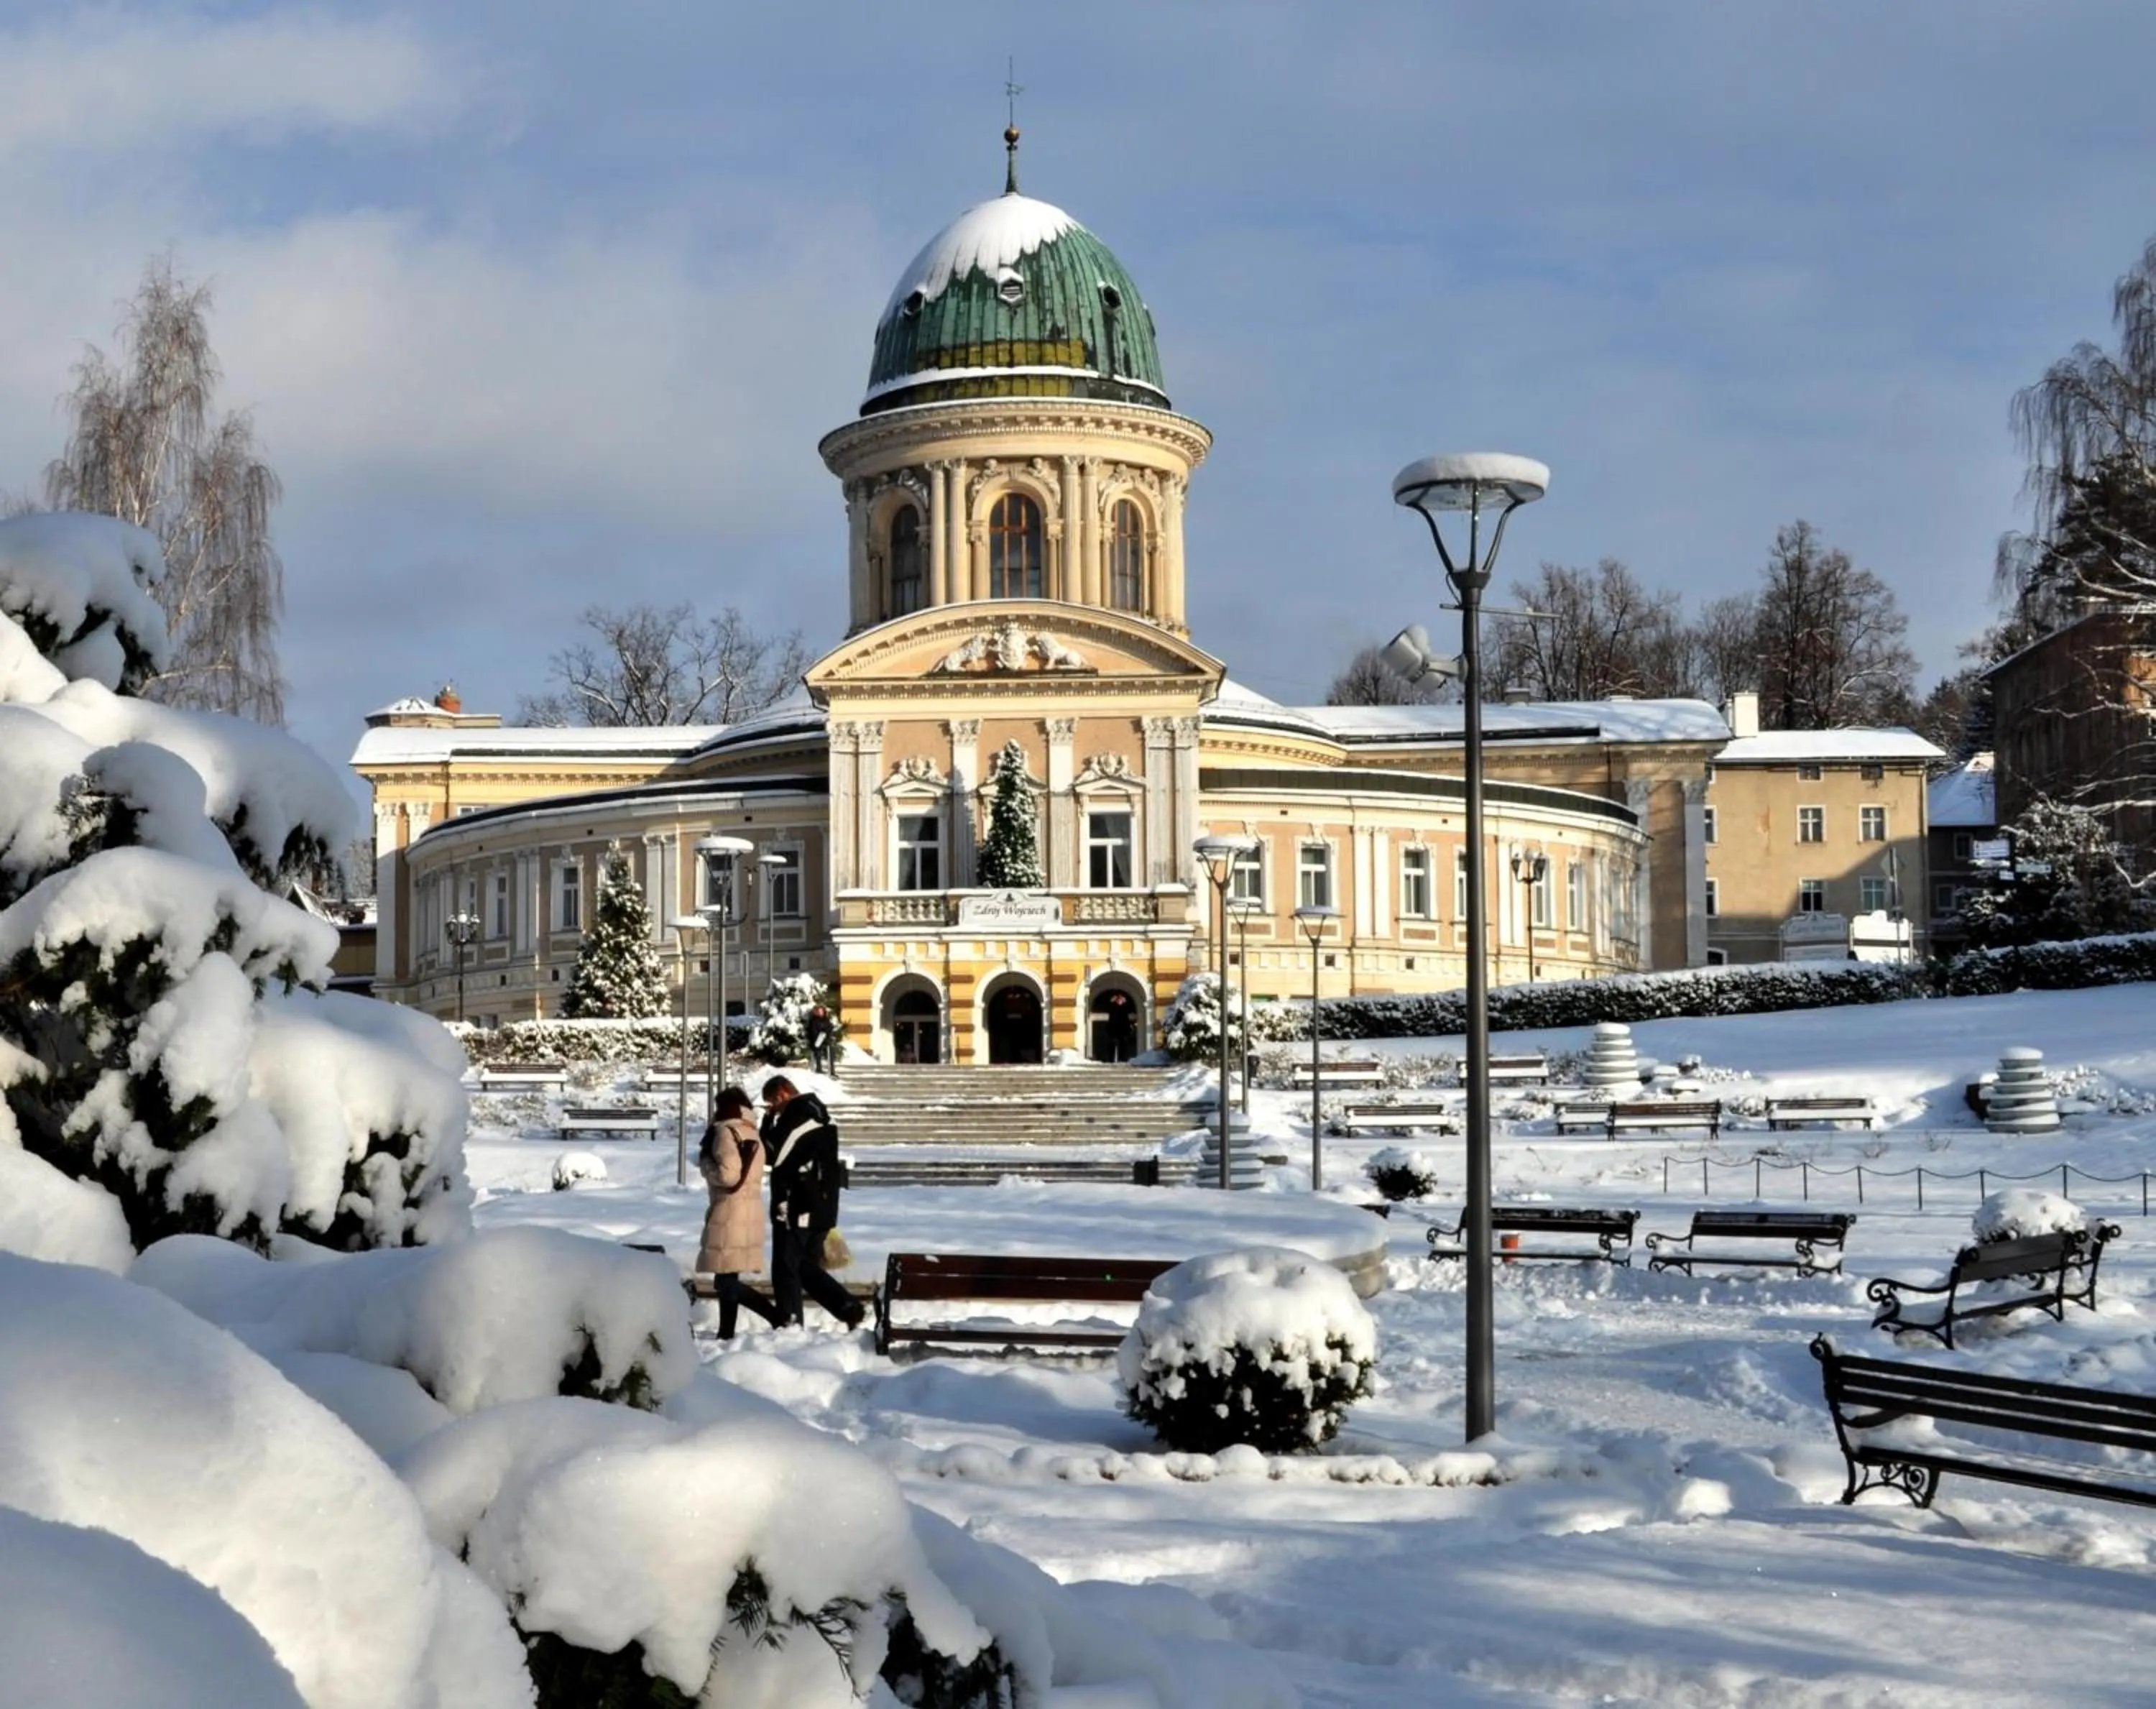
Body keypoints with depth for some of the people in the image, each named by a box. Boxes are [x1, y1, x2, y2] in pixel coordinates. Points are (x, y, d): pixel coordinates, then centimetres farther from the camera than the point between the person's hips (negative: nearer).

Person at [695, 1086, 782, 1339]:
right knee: (727, 1280, 13)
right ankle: (726, 1335, 12)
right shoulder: (752, 1134, 15)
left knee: (727, 1282, -6)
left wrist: (705, 1161, -3)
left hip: (730, 1213, -9)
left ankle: (780, 1318, -11)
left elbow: (728, 1174, -20)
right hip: (750, 1212, 9)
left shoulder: (726, 1131, -11)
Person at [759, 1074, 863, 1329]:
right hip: (820, 1209, 9)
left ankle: (790, 1325, 2)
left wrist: (769, 1121, -4)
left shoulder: (797, 1117, -15)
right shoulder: (816, 1114, 15)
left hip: (795, 1210, -9)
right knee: (807, 1267, 16)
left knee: (786, 1269, 0)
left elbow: (772, 1157, -15)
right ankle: (851, 1310, 7)